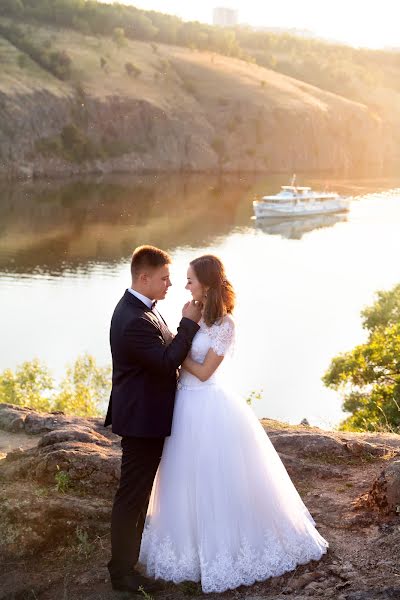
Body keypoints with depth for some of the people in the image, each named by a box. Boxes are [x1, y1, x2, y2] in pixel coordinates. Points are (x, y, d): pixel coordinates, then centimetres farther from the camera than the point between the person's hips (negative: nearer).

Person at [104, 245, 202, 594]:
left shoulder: (140, 308, 7)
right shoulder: (134, 320, -27)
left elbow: (163, 353, 14)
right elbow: (168, 360, -27)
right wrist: (189, 322, -20)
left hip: (147, 415, 11)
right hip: (142, 418, -11)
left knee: (141, 490, 24)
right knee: (132, 495, 1)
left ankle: (135, 550, 40)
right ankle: (123, 571, 12)